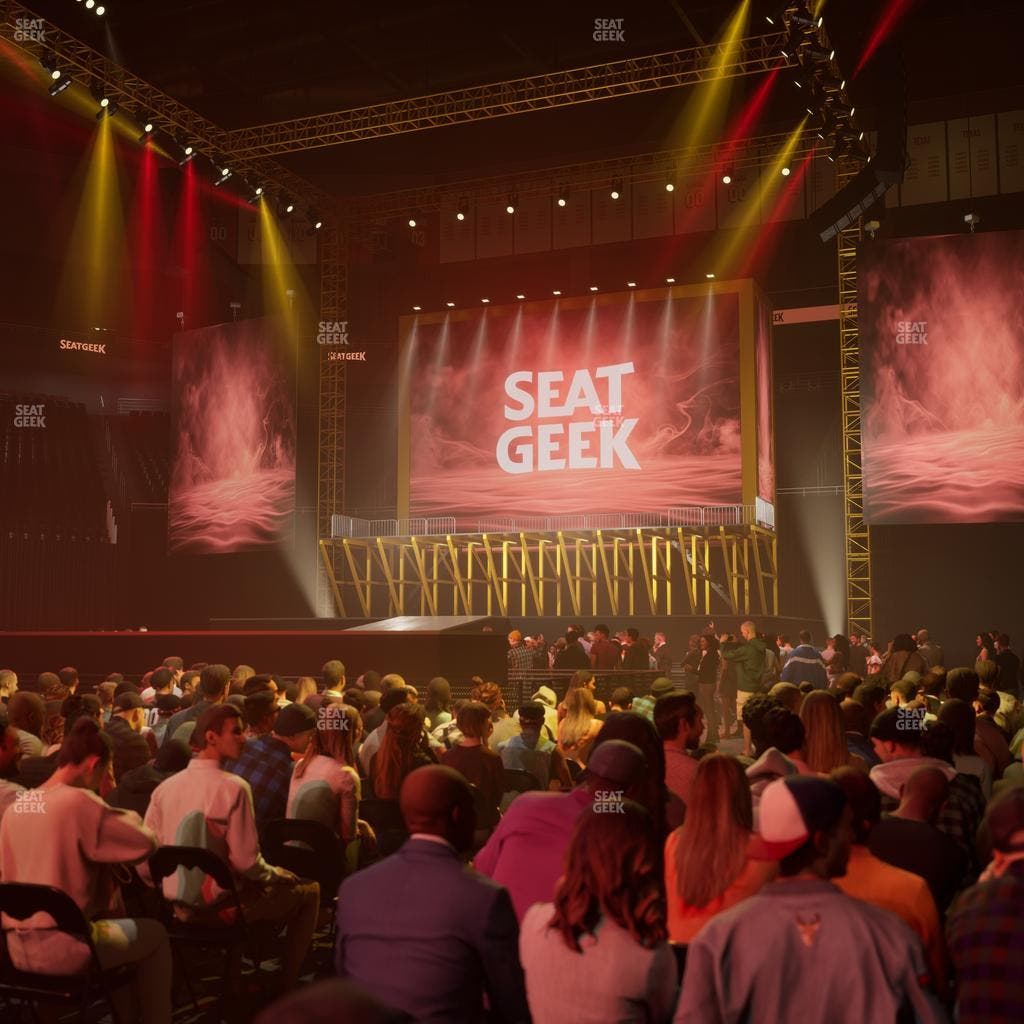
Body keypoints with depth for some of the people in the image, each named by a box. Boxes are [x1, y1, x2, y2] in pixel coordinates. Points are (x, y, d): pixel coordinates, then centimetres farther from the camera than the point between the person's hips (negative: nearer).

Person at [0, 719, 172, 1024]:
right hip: (62, 948, -7)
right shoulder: (78, 801, -18)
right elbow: (147, 842, -14)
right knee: (154, 933, 17)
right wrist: (116, 811, 2)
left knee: (114, 920, 31)